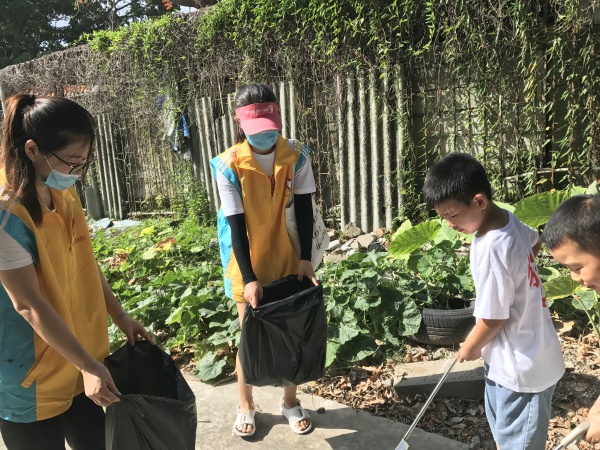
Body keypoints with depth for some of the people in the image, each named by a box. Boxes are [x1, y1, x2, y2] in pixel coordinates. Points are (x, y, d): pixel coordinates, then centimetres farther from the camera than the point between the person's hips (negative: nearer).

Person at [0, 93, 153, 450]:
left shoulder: (65, 196, 1)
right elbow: (29, 305, -23)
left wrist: (120, 316, 8)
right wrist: (88, 365, -22)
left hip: (78, 362, 7)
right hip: (30, 379, -7)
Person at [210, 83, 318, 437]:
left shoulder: (297, 155, -10)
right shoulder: (229, 165, -17)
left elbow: (304, 209, -4)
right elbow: (236, 225, -15)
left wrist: (305, 258, -9)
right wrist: (249, 278, -17)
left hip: (287, 259, 2)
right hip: (248, 262, -2)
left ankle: (291, 402, 32)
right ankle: (246, 406, 31)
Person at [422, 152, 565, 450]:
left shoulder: (492, 250, -32)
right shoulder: (508, 219, -5)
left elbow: (492, 319, -24)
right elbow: (535, 242, 19)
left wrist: (470, 348, -5)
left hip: (521, 366, -9)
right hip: (510, 358, 9)